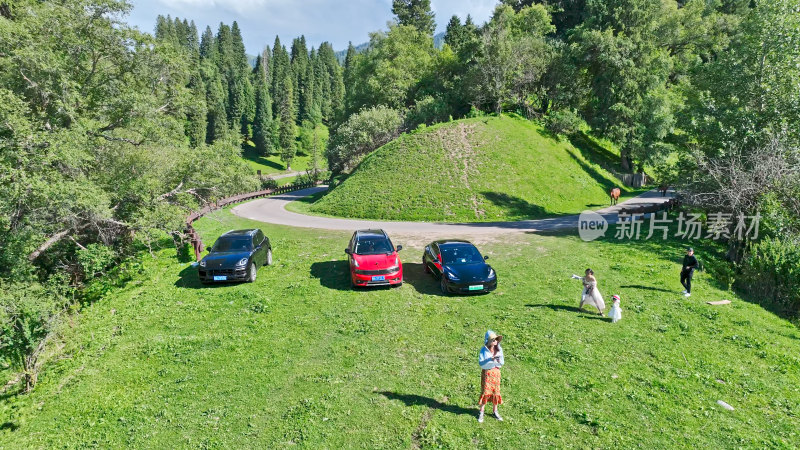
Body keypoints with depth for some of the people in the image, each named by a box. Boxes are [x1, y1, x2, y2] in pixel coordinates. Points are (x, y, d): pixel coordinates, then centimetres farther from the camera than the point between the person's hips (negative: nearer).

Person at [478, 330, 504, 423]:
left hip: (496, 372, 4)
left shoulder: (499, 349, -3)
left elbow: (502, 363, 2)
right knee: (485, 392, -3)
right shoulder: (483, 350, -13)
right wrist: (490, 360, -32)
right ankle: (481, 412, 13)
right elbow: (480, 363, -18)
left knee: (496, 392, 10)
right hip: (486, 373, -4)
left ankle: (495, 411, 30)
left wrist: (499, 361, -21)